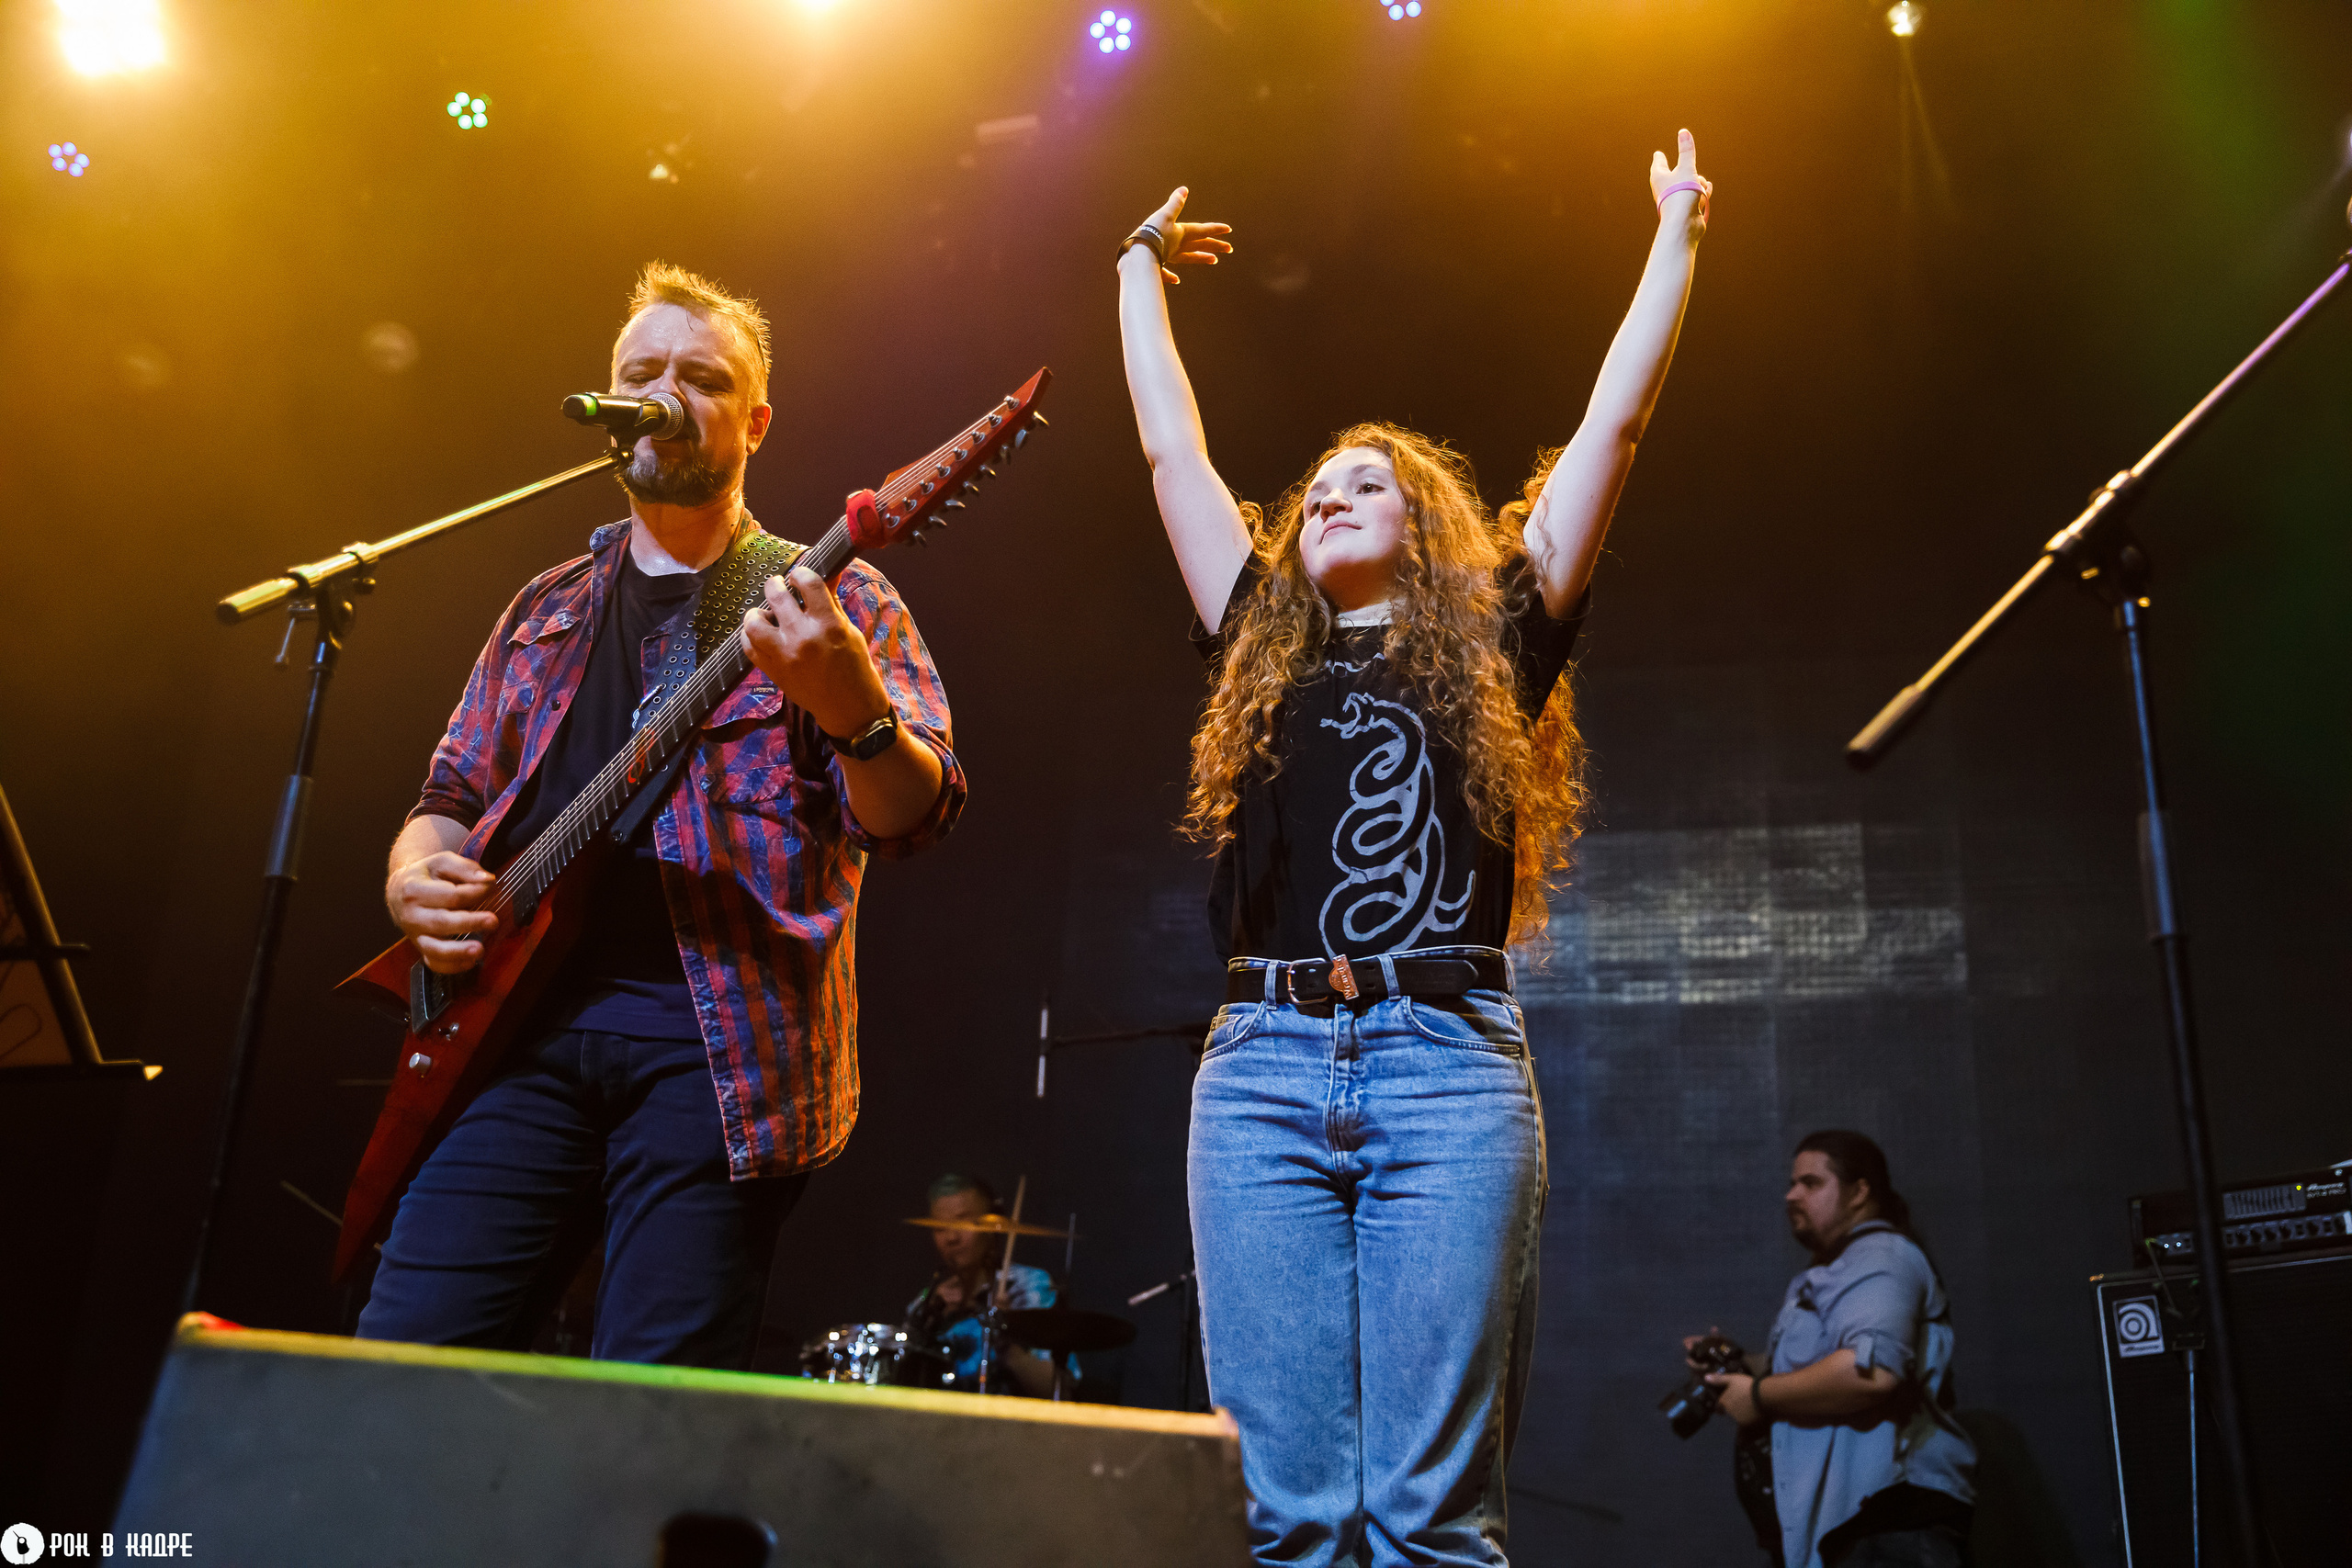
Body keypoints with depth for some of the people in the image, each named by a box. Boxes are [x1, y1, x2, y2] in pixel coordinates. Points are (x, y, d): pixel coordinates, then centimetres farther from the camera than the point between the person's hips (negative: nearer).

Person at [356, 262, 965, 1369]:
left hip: (724, 1036, -4)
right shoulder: (544, 611, 21)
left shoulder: (828, 601, 6)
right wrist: (415, 878, 2)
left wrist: (852, 708, -28)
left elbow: (914, 817, -6)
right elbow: (451, 799, 25)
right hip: (524, 1012, 4)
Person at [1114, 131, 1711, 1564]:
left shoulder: (1495, 649, 15)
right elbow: (1172, 447, 29)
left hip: (1449, 1066, -2)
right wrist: (1141, 265, 38)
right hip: (1262, 1068, 3)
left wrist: (1678, 235, 23)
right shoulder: (1266, 651, 22)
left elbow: (1613, 423, 16)